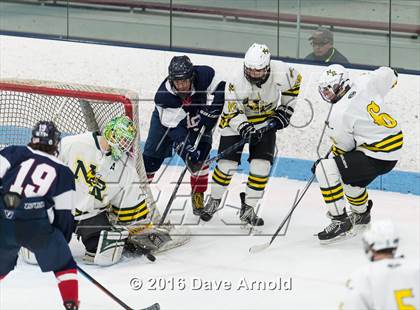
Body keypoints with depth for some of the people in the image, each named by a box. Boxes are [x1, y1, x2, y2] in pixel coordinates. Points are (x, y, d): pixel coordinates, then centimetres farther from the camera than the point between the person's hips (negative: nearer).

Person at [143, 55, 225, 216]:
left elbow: (222, 89, -16)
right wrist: (186, 150, -47)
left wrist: (212, 109, -27)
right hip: (167, 117, -1)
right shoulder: (163, 96, -38)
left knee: (201, 154, -13)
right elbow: (173, 128, -38)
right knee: (151, 156, -4)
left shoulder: (205, 75, -34)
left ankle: (198, 195, 3)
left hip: (197, 117, 2)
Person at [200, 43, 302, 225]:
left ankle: (248, 209, 3)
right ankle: (214, 201, 20)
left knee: (261, 164, -9)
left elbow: (294, 82, -1)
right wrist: (245, 129, -40)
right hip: (237, 120, -2)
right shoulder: (236, 83, -31)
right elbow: (232, 112, -24)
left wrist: (285, 109, -1)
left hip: (266, 121, 2)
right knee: (227, 163, -4)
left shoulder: (280, 72, -25)